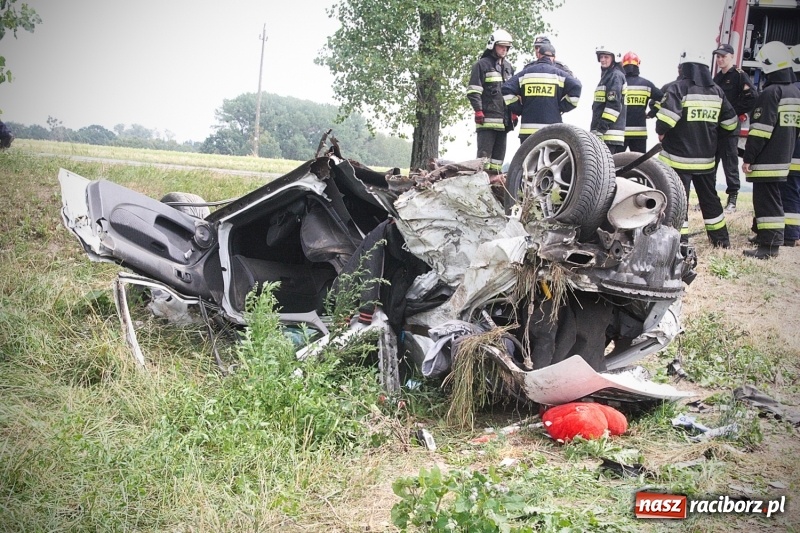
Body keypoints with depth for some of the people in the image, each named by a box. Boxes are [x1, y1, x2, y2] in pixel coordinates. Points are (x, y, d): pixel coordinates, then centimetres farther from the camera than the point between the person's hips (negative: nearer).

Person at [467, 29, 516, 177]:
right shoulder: (482, 64, 0)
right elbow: (473, 91, -6)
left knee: (499, 152, 7)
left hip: (504, 119, 7)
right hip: (487, 118, -7)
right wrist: (478, 110, -14)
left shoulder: (509, 68, 21)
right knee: (485, 152, -9)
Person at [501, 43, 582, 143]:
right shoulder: (559, 74, 4)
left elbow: (506, 90, 1)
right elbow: (575, 87, -9)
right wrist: (561, 108, 1)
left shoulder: (525, 73, 9)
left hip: (528, 128, 1)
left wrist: (519, 110, 8)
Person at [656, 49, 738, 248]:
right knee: (710, 198, 19)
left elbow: (665, 118, -23)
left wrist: (661, 133, -4)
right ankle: (721, 239, 28)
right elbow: (730, 122, 10)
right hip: (706, 159, 6)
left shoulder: (679, 88, -12)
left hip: (679, 158, -6)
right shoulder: (717, 91, 8)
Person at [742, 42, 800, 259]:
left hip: (767, 160, -9)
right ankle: (767, 235, 26)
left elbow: (760, 130, -19)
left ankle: (769, 245, -10)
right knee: (772, 197, 18)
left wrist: (748, 157, -16)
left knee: (766, 199, -9)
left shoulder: (770, 93, -16)